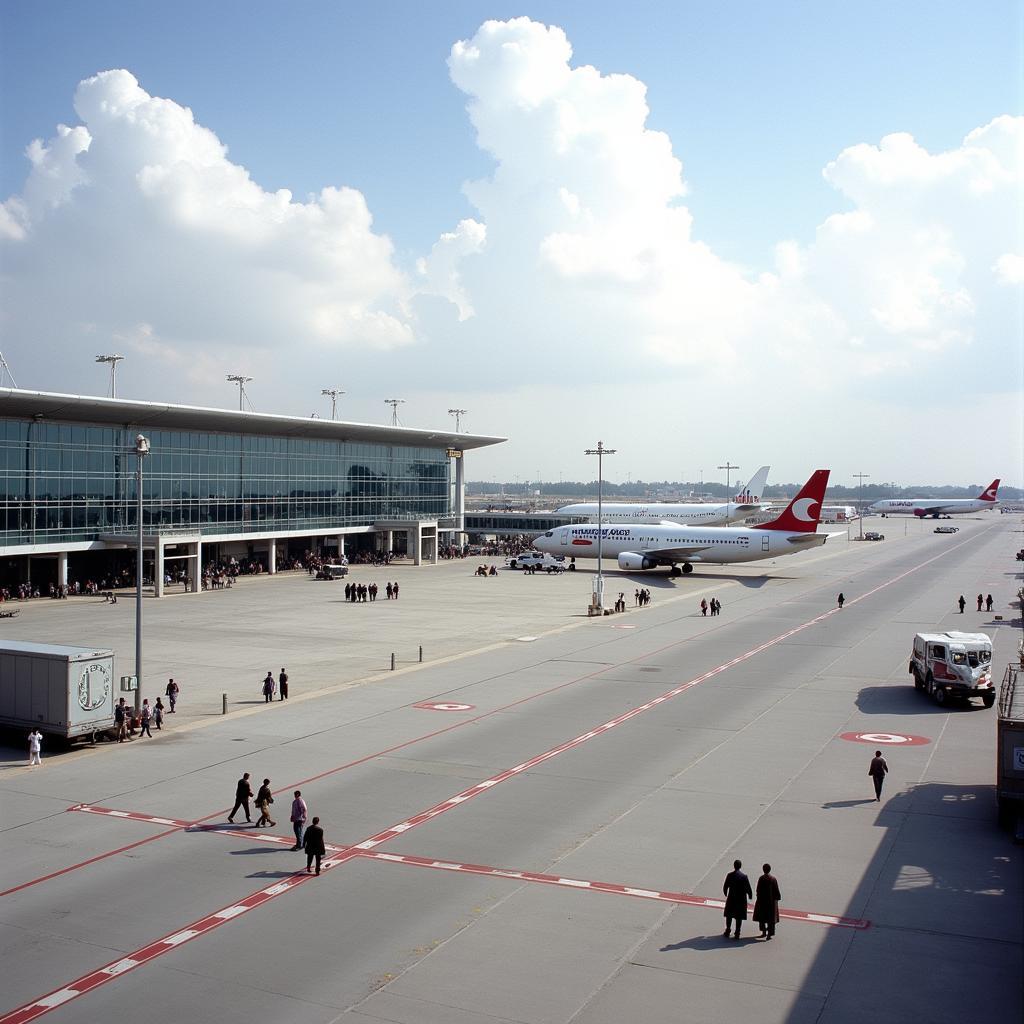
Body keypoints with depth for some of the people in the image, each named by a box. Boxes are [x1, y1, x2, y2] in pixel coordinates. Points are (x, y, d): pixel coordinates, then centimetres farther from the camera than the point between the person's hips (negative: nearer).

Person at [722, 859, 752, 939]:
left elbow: (725, 887, -3)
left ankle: (727, 931, 23)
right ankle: (737, 933, 10)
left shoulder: (729, 875, -9)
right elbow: (748, 888, -10)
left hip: (731, 898, 1)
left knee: (729, 915, 18)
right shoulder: (744, 876, -13)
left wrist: (726, 894, 17)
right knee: (739, 917, 8)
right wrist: (750, 895, 10)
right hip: (741, 899, -1)